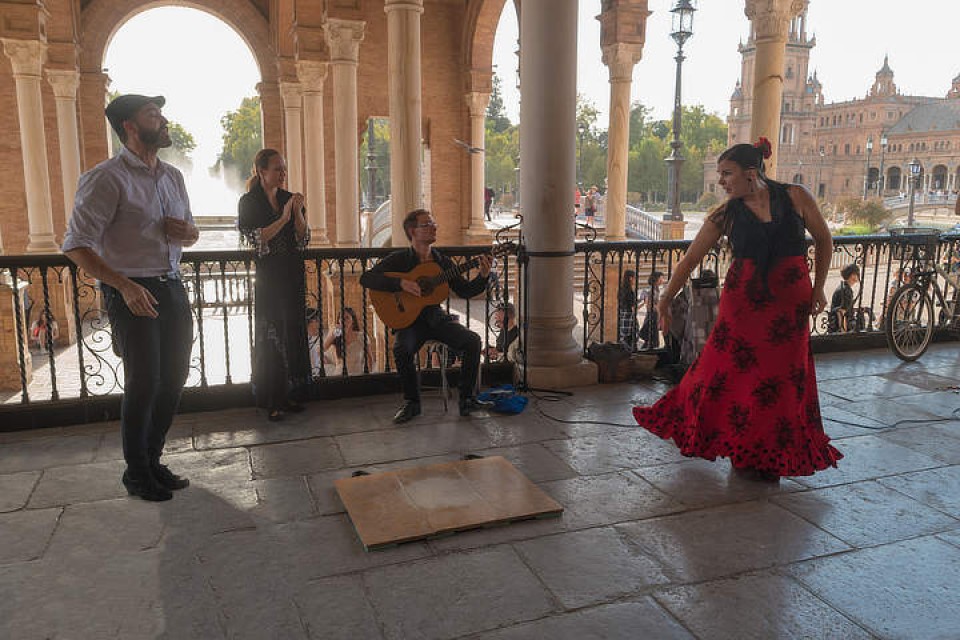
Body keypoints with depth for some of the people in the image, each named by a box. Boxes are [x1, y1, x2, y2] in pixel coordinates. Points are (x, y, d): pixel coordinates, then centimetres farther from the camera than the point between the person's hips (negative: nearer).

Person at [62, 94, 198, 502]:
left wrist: (188, 232, -1)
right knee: (144, 383, -1)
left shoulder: (172, 176, 12)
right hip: (132, 293, -7)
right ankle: (136, 472, 18)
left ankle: (153, 461, 29)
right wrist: (125, 286, -25)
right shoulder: (106, 178, -12)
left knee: (173, 379, 11)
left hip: (172, 288, 7)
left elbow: (190, 234, 23)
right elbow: (76, 245, -16)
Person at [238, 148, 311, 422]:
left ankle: (290, 394, 16)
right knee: (270, 336, -2)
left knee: (293, 332, 6)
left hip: (293, 276, 5)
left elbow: (303, 239, 4)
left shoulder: (289, 199, 10)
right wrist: (283, 218, -17)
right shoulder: (249, 202, -1)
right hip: (268, 276, -4)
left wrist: (297, 212, -10)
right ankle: (272, 401, 4)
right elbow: (256, 239, -12)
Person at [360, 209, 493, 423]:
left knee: (473, 341, -19)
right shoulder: (399, 259, -3)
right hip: (409, 319, -3)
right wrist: (401, 283, -25)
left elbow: (465, 291, 8)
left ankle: (466, 399, -5)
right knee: (401, 349, -33)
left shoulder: (442, 261, 8)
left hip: (437, 317, 3)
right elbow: (366, 278, -14)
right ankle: (411, 402, -9)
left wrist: (483, 277, -10)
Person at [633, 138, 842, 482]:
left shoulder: (795, 197, -2)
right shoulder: (725, 215, -2)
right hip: (742, 300, 0)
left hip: (790, 302, 0)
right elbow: (690, 260, -1)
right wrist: (665, 301, -3)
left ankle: (769, 457, 23)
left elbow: (824, 240, 10)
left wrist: (818, 288, 6)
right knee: (727, 368, -1)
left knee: (782, 379, 5)